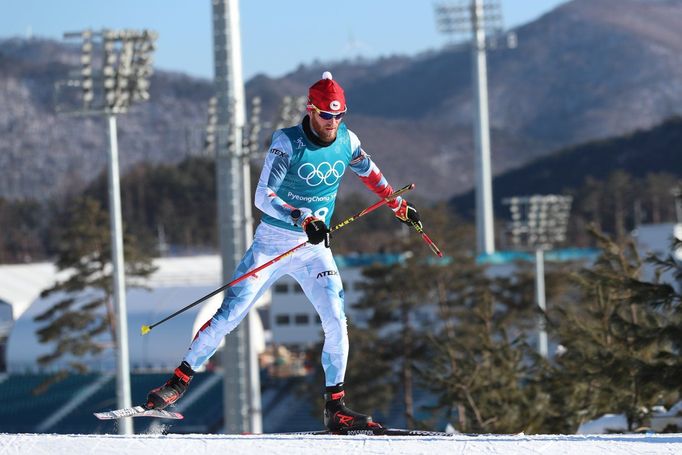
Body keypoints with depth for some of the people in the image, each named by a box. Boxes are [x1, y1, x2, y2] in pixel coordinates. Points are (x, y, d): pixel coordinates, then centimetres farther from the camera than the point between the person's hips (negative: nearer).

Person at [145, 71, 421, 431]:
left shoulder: (347, 142, -1)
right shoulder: (288, 142, -16)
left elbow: (368, 172, 22)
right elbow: (263, 196, -24)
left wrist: (397, 205, 28)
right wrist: (302, 218, -37)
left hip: (315, 248, 3)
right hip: (272, 243, -3)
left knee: (336, 323, -12)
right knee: (230, 314, -6)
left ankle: (335, 407, -3)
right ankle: (180, 380, 7)